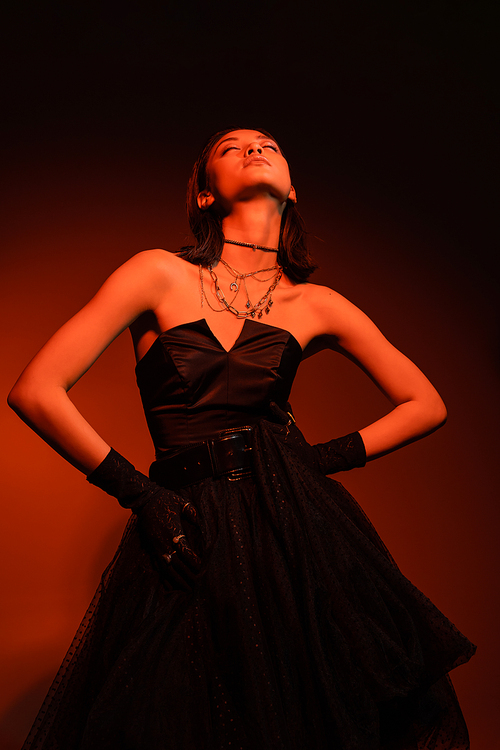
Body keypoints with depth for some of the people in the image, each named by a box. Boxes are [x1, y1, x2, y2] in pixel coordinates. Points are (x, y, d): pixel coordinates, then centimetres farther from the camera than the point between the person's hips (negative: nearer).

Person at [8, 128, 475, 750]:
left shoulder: (315, 304, 4)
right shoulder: (161, 274, -3)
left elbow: (426, 404, 11)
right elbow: (34, 392, -7)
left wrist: (327, 458, -1)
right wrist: (136, 491, -7)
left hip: (296, 526, 2)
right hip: (187, 536, -1)